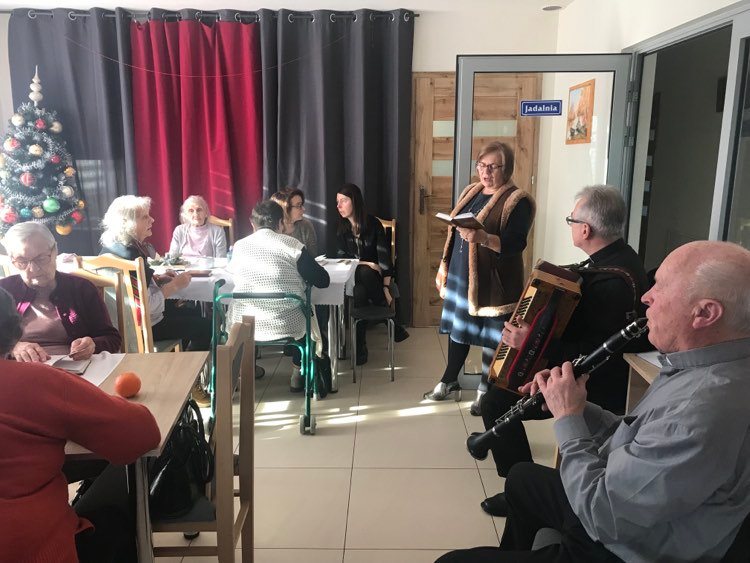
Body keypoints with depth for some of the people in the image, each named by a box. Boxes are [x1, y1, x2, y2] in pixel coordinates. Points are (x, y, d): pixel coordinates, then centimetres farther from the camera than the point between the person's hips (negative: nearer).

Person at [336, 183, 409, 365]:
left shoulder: (373, 223, -7)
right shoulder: (342, 227, 3)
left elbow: (385, 256, -12)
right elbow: (342, 258, 0)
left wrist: (386, 288, -21)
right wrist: (364, 264, -17)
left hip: (374, 276, -1)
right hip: (353, 276, 1)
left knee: (364, 274, -39)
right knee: (359, 293, -36)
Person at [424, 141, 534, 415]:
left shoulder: (518, 201, -11)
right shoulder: (470, 191, 11)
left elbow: (515, 244, -21)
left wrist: (483, 238, -38)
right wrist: (443, 269, 15)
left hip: (492, 282, -7)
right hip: (460, 276, 7)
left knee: (491, 336, 5)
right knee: (458, 327, 18)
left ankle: (486, 390, 23)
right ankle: (449, 380, 35)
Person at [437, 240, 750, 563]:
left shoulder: (705, 410, -37)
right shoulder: (704, 367, -5)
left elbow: (601, 516, -31)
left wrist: (568, 417, -19)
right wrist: (578, 408, -8)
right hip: (625, 501, 9)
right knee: (522, 478, 30)